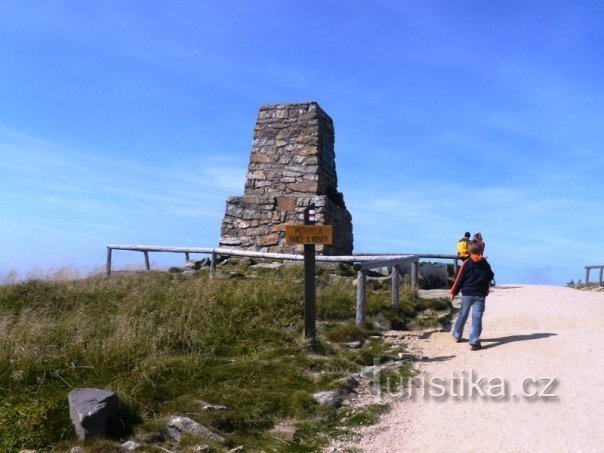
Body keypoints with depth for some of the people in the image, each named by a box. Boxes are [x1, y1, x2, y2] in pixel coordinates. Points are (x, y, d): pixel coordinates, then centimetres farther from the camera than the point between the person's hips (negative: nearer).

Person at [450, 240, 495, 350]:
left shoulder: (466, 263, -8)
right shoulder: (485, 263, -1)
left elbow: (459, 279, -6)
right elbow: (490, 277, 10)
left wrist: (453, 292, 2)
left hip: (467, 294, 0)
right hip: (480, 295, 0)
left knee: (463, 315, 15)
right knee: (477, 317, -2)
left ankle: (457, 335, 30)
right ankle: (474, 342, -9)